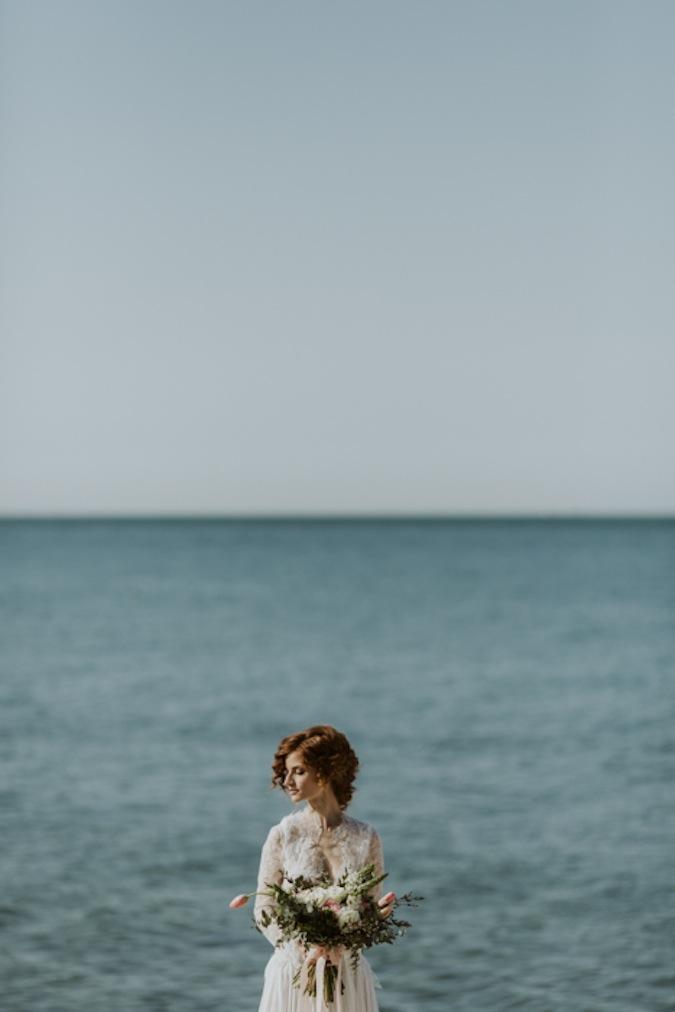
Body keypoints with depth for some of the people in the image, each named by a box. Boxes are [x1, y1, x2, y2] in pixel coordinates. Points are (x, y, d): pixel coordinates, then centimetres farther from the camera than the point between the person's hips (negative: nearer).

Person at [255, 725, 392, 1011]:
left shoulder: (366, 838, 0)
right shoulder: (282, 835, -3)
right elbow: (263, 911, 0)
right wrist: (303, 949, -15)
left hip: (349, 975, 1)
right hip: (293, 972, -1)